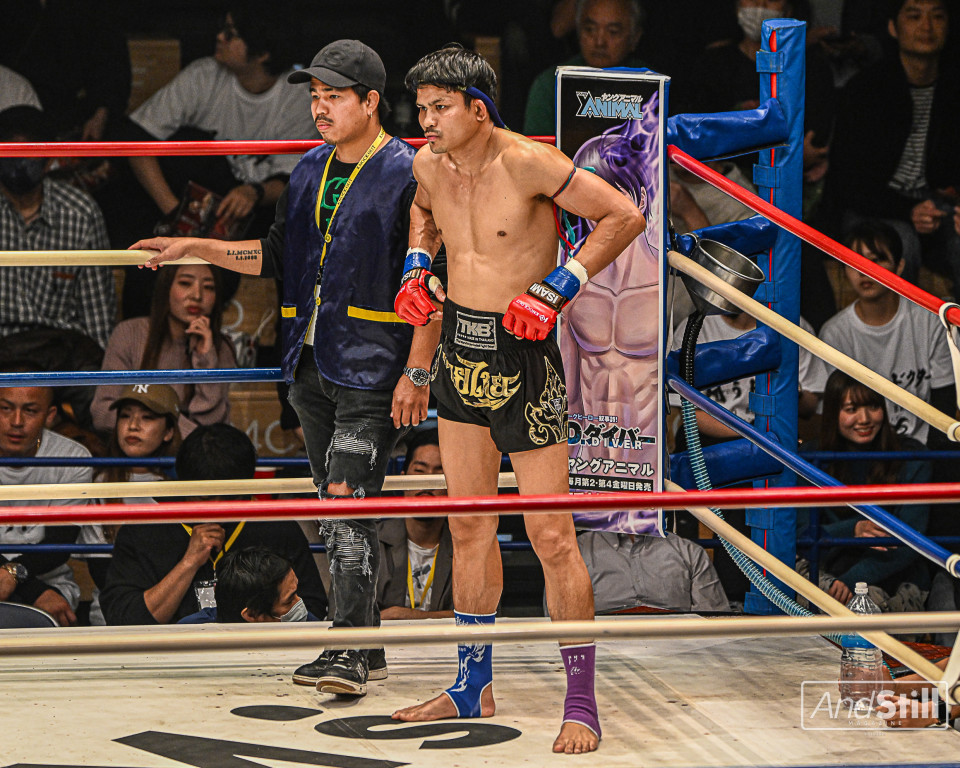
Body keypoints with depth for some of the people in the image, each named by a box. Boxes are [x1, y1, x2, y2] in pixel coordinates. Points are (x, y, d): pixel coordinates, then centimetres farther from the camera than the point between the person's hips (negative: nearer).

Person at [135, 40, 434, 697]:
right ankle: (364, 641, 16)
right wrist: (195, 248, 16)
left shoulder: (408, 175, -8)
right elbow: (278, 256, 24)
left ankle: (351, 648, -17)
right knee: (337, 504, 10)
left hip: (374, 368, -7)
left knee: (349, 497, -16)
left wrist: (417, 373, -15)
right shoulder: (310, 171, 15)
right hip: (312, 365, 7)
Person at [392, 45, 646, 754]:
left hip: (522, 354, -7)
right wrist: (416, 268, 10)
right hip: (459, 348, 7)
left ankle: (582, 706, 0)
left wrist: (554, 292, -17)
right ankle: (473, 688, 26)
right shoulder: (431, 164, 3)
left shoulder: (527, 163, -18)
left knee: (551, 537, -6)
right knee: (469, 528, 14)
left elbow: (624, 216, -15)